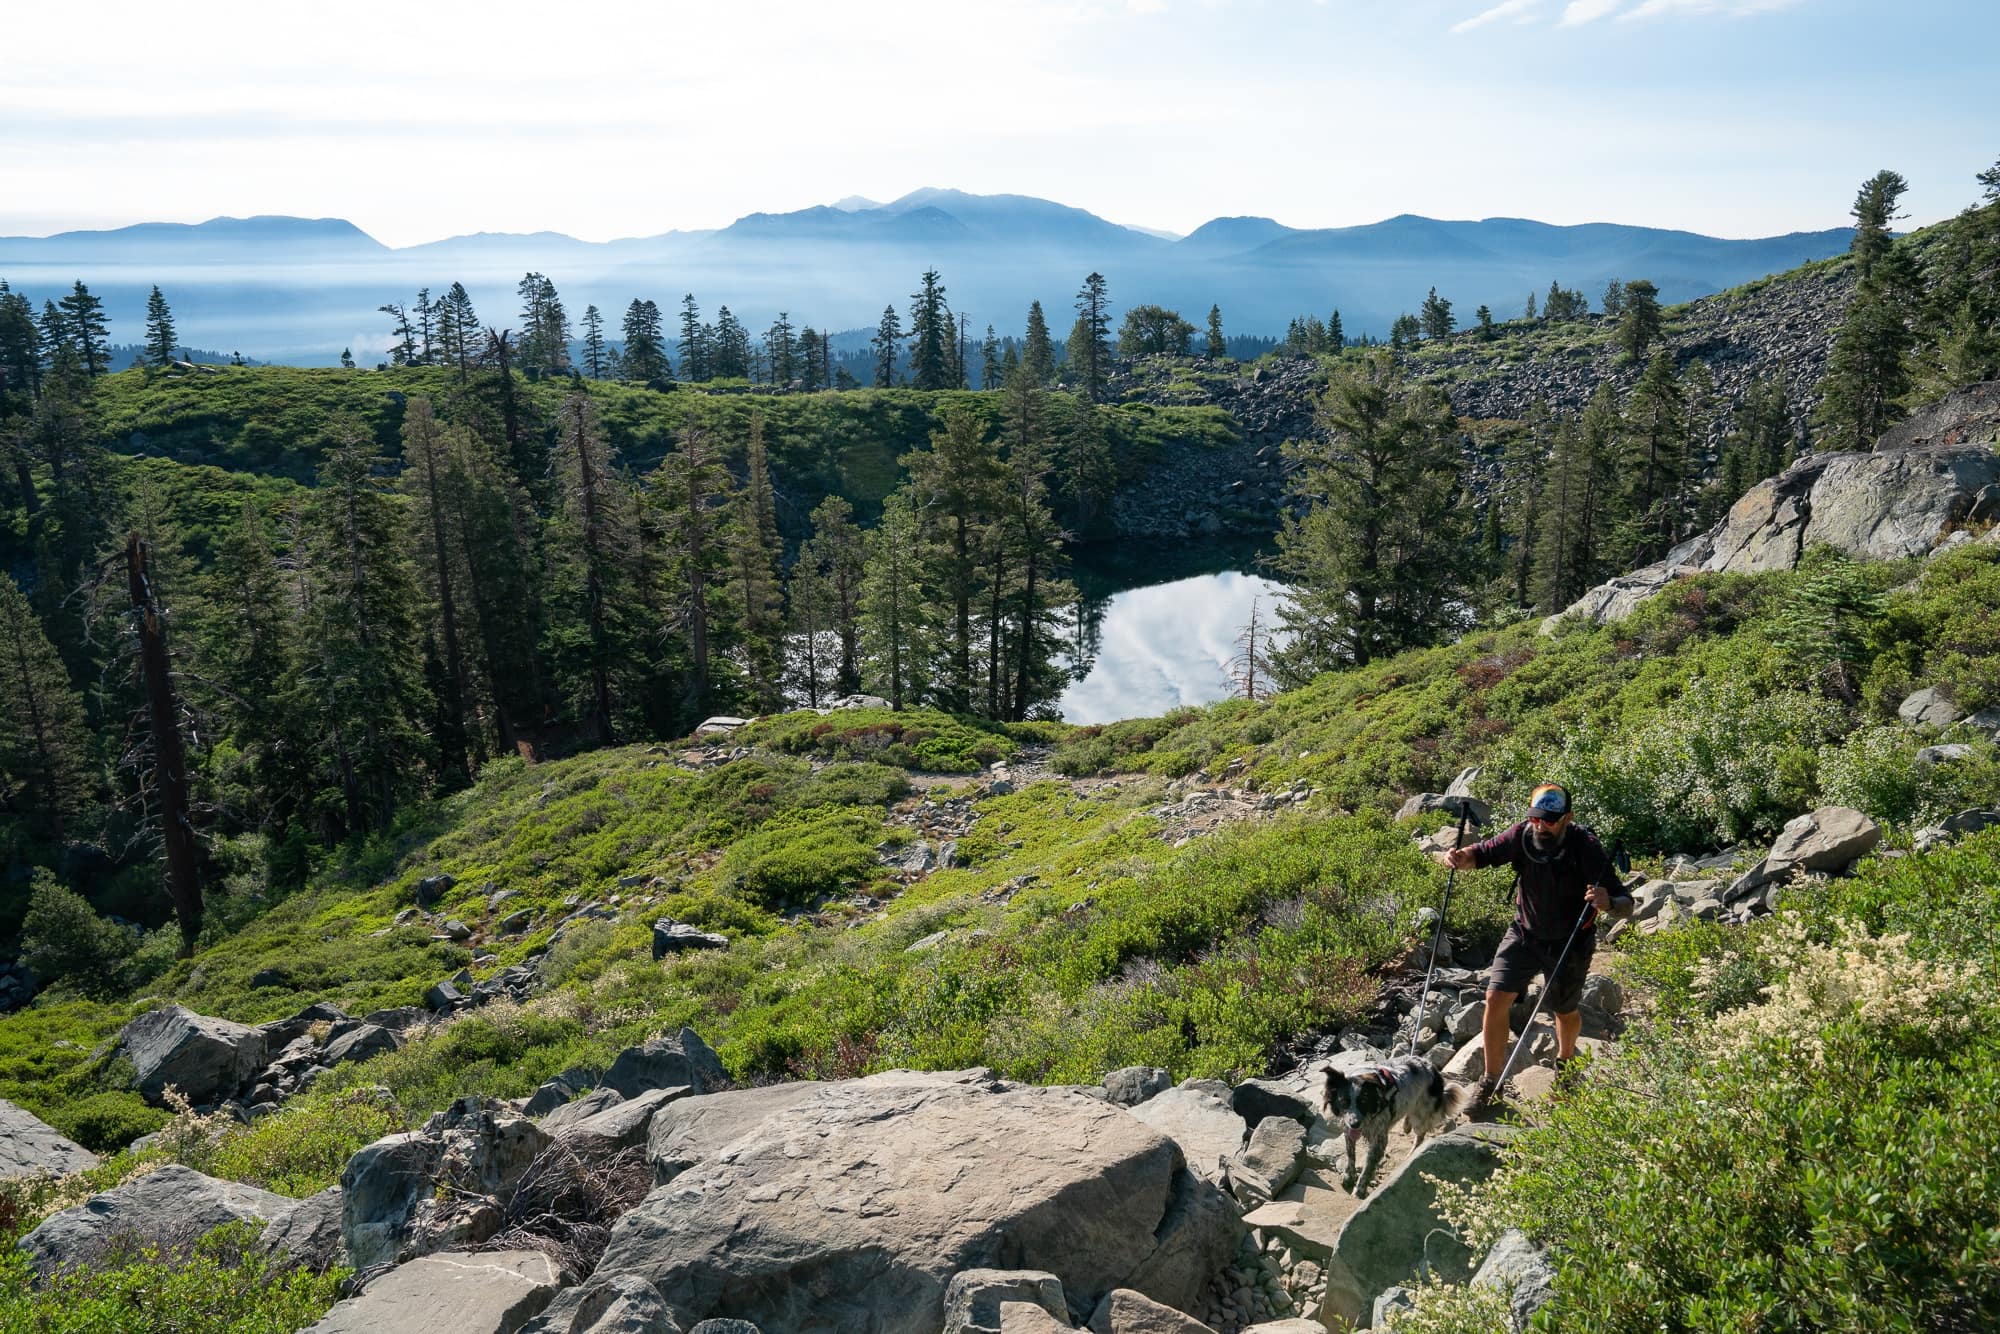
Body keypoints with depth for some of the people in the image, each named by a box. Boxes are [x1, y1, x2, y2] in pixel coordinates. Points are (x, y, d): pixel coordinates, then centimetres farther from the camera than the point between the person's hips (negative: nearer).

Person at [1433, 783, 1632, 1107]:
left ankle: (1565, 1062, 50)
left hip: (1570, 943, -2)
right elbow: (1480, 854, -14)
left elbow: (1626, 905, -26)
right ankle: (1491, 1081, 9)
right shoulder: (1522, 836, -21)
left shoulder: (1586, 848, -27)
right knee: (1496, 999, -8)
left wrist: (1608, 903, -50)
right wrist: (1459, 857, -38)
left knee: (1565, 1012, 17)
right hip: (1524, 934, 2)